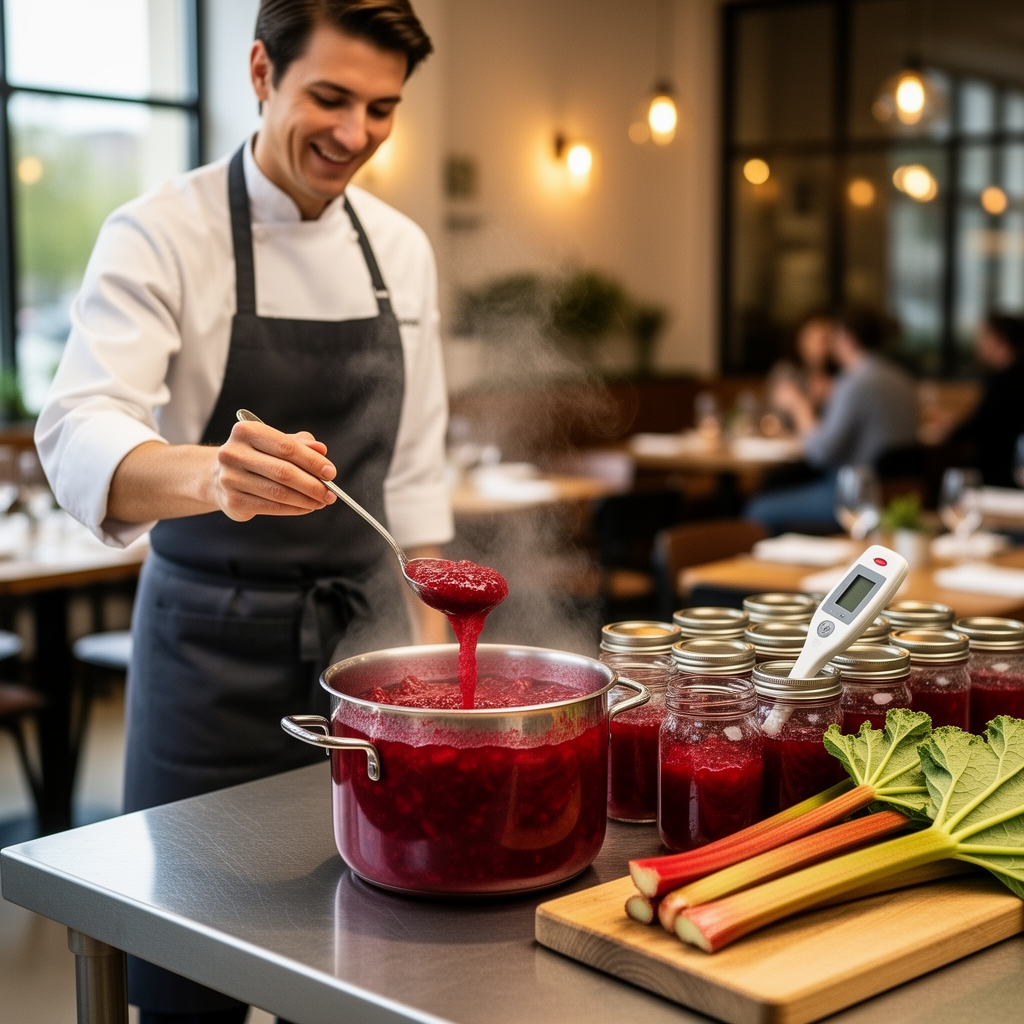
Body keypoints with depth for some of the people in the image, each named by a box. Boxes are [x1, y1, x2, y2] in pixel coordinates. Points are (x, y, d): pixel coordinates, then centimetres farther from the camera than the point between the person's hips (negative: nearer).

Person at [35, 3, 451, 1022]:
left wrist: (428, 637, 9)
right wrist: (210, 474, -48)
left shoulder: (400, 247, 5)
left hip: (363, 631, 5)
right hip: (215, 643, -4)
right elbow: (79, 439, -27)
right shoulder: (161, 235, -12)